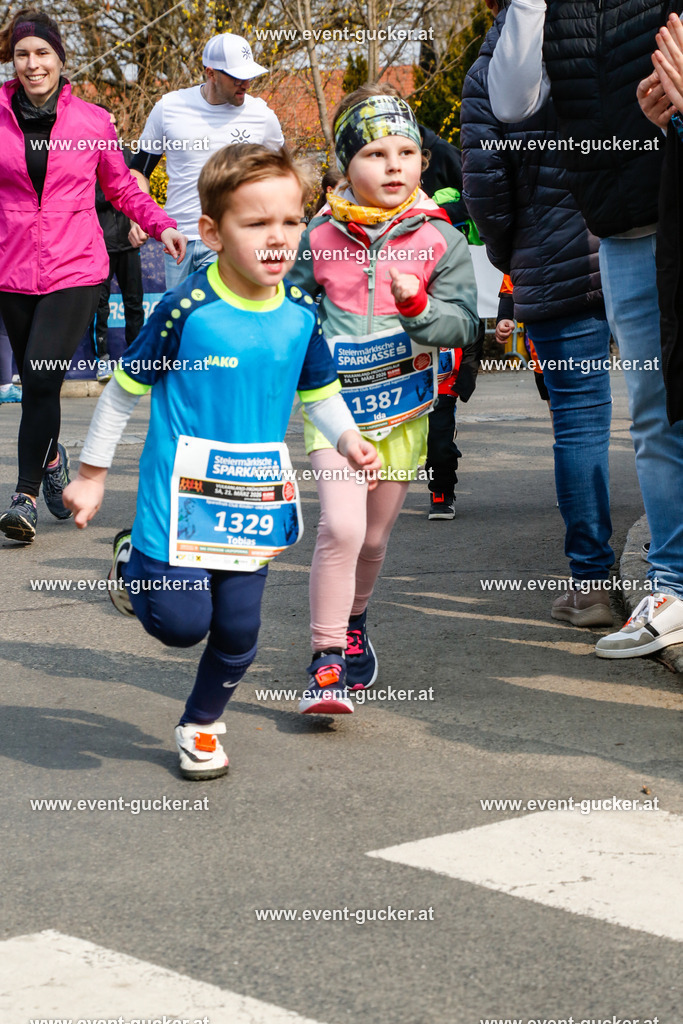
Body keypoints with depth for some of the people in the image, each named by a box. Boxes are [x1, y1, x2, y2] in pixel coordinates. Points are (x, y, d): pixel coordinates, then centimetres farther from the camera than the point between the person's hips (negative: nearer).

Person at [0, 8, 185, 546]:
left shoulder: (93, 122, 2)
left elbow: (123, 188, 14)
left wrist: (161, 224, 1)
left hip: (75, 270, -2)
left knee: (43, 380, -14)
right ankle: (52, 458, 39)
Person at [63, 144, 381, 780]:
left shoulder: (299, 314, -1)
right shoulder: (187, 309, -15)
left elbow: (319, 392, 16)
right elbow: (124, 388, -5)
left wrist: (347, 440, -4)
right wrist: (92, 474, 1)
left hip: (254, 498, 4)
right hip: (182, 495, -4)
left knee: (238, 631, 7)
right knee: (182, 624, -7)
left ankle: (201, 725, 33)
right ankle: (135, 563, 26)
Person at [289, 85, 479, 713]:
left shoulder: (439, 238, -3)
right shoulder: (321, 236, -2)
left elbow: (464, 325, -7)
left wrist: (419, 305, -24)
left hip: (402, 406, 2)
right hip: (332, 401, -1)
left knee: (375, 537, 13)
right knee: (341, 526, -18)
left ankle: (352, 623, 42)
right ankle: (326, 660, -8)